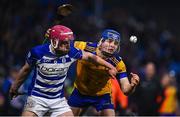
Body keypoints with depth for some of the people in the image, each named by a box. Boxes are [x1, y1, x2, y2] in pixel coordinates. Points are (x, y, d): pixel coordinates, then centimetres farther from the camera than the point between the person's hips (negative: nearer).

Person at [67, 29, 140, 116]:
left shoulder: (118, 63, -25)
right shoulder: (84, 47, -28)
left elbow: (125, 90, -28)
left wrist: (132, 85, -50)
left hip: (102, 95, -1)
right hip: (80, 92, 1)